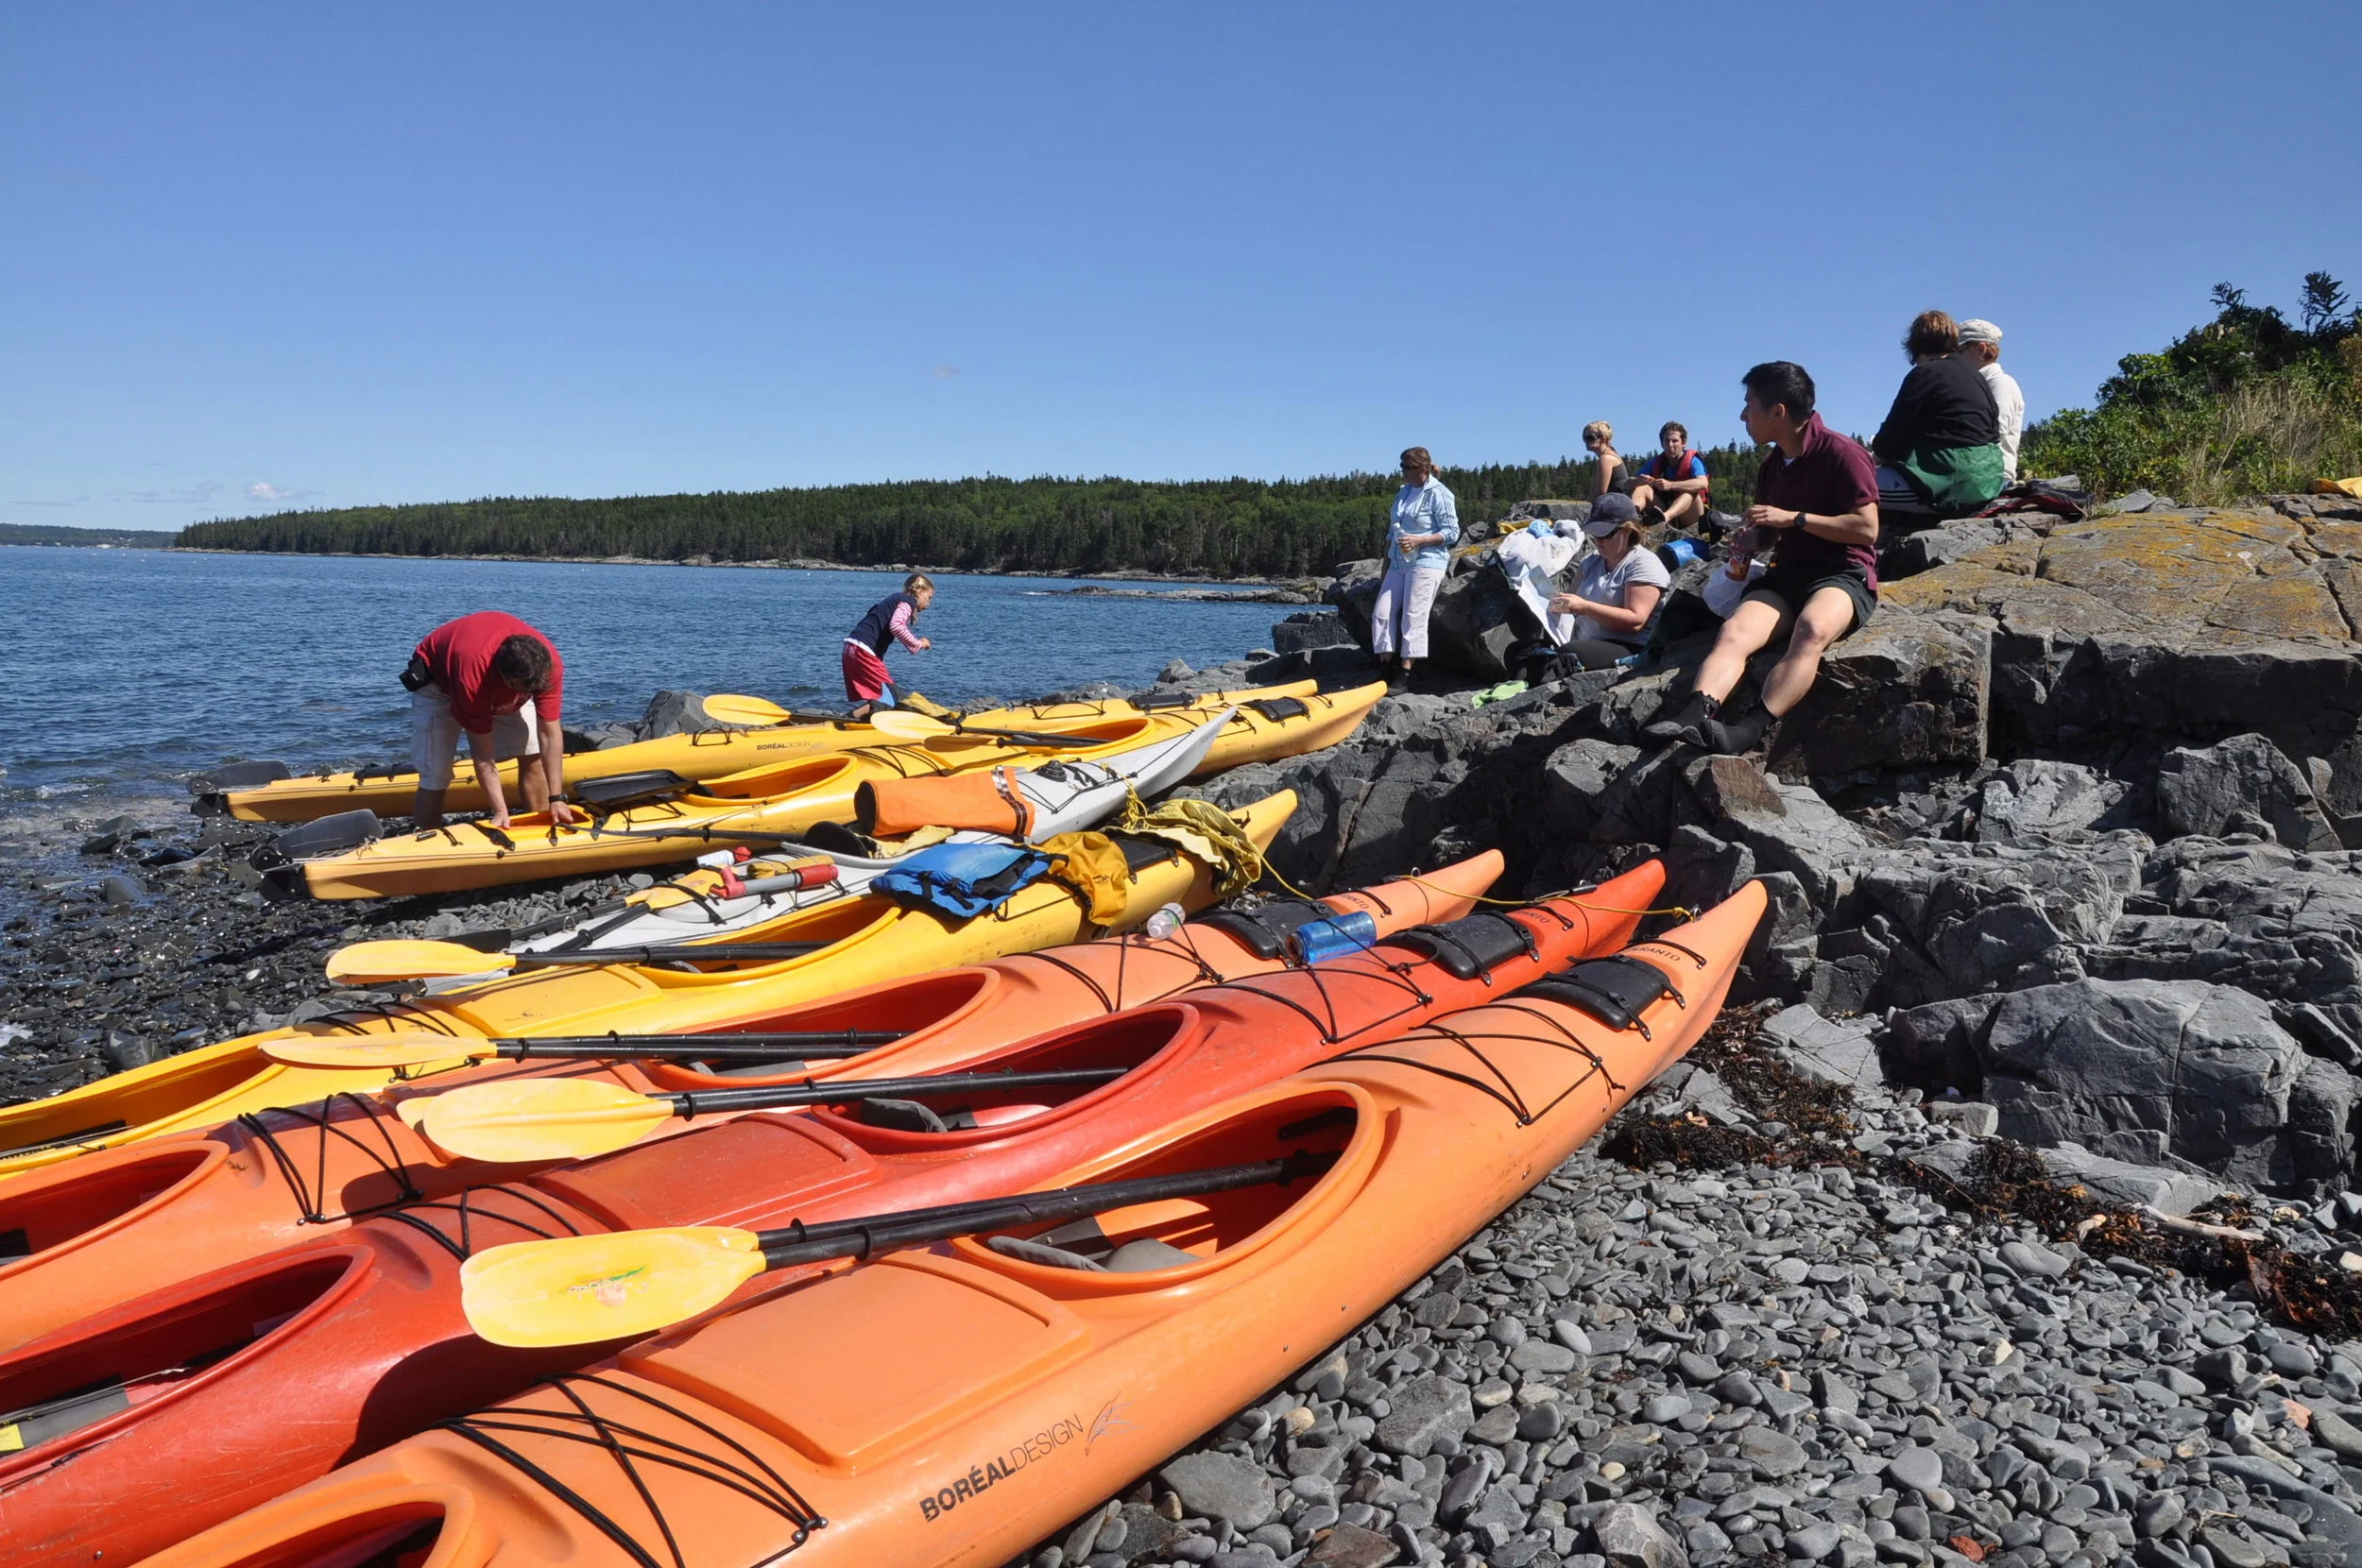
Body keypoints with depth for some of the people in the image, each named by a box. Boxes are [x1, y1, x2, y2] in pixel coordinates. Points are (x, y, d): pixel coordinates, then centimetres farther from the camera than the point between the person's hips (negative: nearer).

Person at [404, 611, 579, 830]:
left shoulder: (549, 663, -34)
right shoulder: (473, 676, -44)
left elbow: (550, 734, -27)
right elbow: (483, 755, -34)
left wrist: (556, 800, -28)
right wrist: (501, 811, -34)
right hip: (438, 682, -4)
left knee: (533, 754, -9)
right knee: (435, 777, -15)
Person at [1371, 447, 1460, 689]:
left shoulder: (1438, 494, -7)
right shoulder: (1403, 493, 16)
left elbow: (1452, 533, -10)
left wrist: (1418, 541, -18)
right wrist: (1386, 562, 19)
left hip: (1426, 564, -8)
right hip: (1399, 564, 8)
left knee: (1413, 619, -10)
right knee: (1382, 612, -2)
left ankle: (1404, 675, -8)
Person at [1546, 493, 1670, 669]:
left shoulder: (1644, 564, -3)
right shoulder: (1592, 561, 19)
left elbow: (1635, 621, -14)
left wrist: (1584, 608, -23)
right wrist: (1561, 606, -6)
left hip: (1628, 650, -7)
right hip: (1584, 644, 7)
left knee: (1566, 655, -38)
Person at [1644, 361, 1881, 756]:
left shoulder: (1840, 452, -4)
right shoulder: (1773, 464, 19)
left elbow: (1867, 528, -11)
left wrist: (1794, 517, -13)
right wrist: (1752, 539, 9)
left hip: (1843, 574, -6)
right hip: (1787, 574, 6)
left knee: (1812, 629, -40)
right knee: (1734, 631, -26)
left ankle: (1749, 731, -56)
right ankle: (1694, 716, -50)